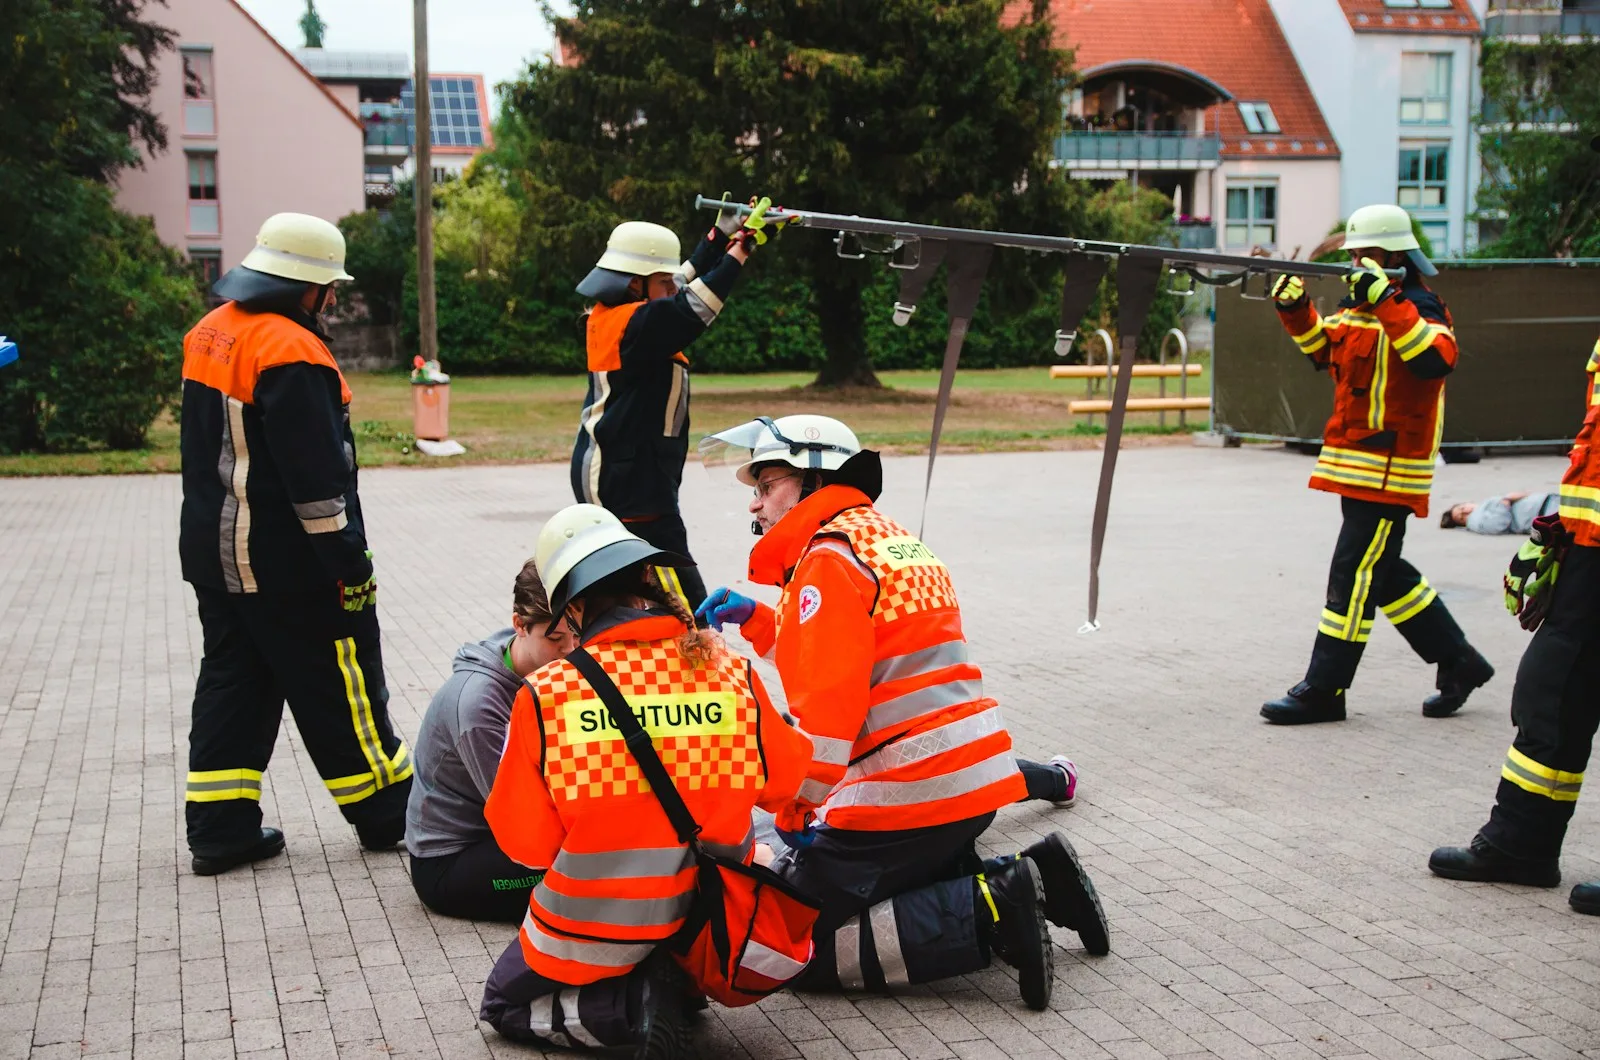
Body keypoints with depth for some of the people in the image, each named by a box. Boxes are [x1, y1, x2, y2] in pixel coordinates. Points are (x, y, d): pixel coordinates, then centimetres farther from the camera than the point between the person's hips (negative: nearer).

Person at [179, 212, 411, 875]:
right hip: (287, 566, -9)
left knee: (232, 682, 14)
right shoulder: (291, 353, -22)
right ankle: (387, 813, 16)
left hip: (213, 552, 9)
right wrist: (350, 566, -17)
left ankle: (220, 827, 16)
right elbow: (316, 475, -22)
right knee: (338, 688, 3)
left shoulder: (210, 334, 8)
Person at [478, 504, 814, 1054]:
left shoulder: (546, 693, -21)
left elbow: (525, 843, -12)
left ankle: (632, 1004, -2)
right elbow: (783, 779, 1)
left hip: (592, 932, -4)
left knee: (503, 1003, 24)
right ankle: (680, 981, 9)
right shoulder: (731, 672, -16)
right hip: (706, 921, 4)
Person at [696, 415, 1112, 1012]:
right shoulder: (888, 539, 20)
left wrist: (798, 808, -10)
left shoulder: (830, 558, -10)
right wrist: (755, 618, 21)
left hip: (908, 794, -10)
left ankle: (990, 913, -14)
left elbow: (828, 703, -17)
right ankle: (1025, 879, 9)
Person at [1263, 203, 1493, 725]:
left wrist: (1386, 300, -35)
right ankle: (1458, 661, 28)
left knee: (1354, 574, -7)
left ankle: (1323, 691, -3)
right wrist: (1295, 308, 8)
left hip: (1390, 470, -9)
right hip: (1357, 466, 9)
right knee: (1385, 573, 15)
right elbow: (1323, 349, 26)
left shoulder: (1419, 310, -13)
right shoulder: (1360, 305, 14)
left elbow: (1436, 360, -32)